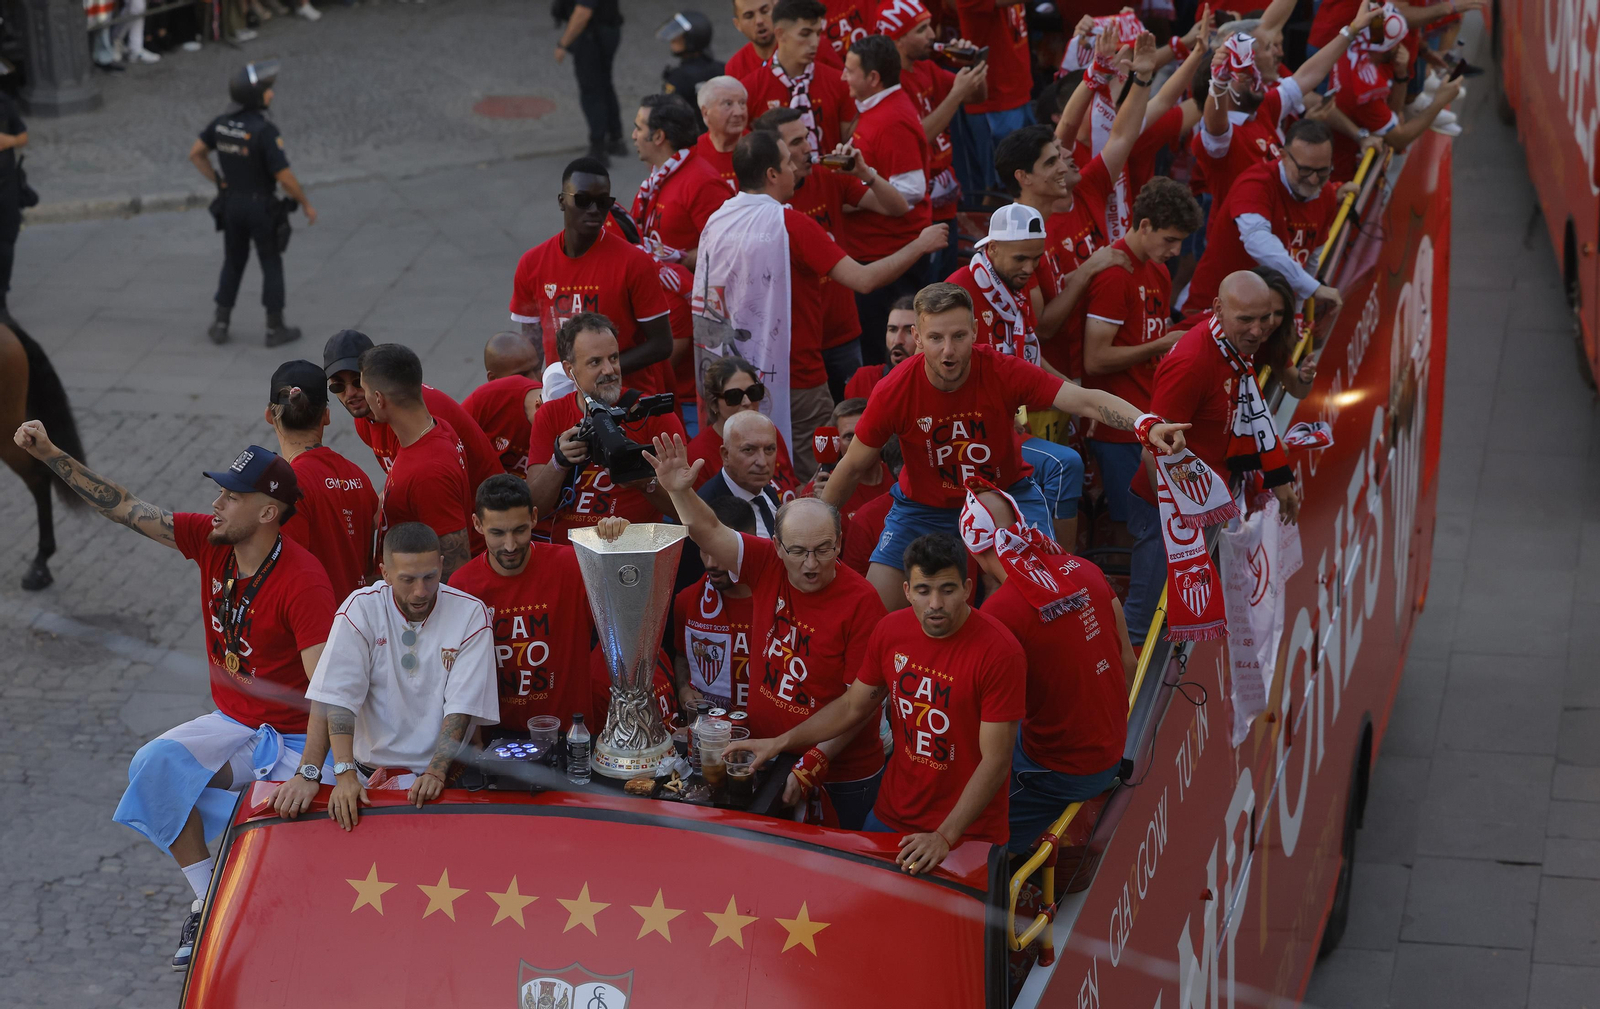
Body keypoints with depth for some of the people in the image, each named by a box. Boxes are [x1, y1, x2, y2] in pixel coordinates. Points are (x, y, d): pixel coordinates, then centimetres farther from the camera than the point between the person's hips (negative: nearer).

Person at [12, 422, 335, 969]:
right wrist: (50, 454, -3)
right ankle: (208, 901, -9)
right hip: (231, 727, 6)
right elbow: (124, 508, 4)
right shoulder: (209, 540, -3)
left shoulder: (303, 580, -23)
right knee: (158, 762, -20)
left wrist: (310, 770, -40)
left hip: (294, 740, -6)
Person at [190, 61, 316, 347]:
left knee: (233, 263, 20)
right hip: (262, 208, -5)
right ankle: (276, 329, 19)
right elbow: (285, 177, -25)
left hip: (231, 204, 5)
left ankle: (220, 326, 21)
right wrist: (306, 203, -9)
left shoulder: (222, 122, -6)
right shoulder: (266, 130, -27)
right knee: (272, 265, 12)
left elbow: (195, 154, 5)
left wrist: (218, 182, 13)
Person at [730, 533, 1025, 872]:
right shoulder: (890, 631, -3)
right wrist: (778, 743, 9)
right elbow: (852, 707, 13)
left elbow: (995, 761, -22)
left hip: (966, 831, -6)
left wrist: (945, 837, -28)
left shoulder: (999, 651, -22)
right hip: (892, 815, 6)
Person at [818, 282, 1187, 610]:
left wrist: (1147, 425, -49)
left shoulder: (1003, 373, -25)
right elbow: (853, 467, -8)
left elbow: (1086, 400, -31)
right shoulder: (893, 392, -23)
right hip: (924, 507, 0)